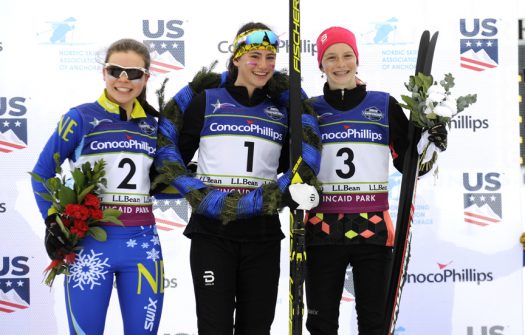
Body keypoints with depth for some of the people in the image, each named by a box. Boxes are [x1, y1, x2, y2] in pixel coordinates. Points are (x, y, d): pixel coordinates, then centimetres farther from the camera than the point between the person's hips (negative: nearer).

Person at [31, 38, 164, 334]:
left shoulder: (153, 125, 10)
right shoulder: (81, 118, -3)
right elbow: (42, 173, 2)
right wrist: (53, 221, -7)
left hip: (142, 244, 4)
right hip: (90, 242, -4)